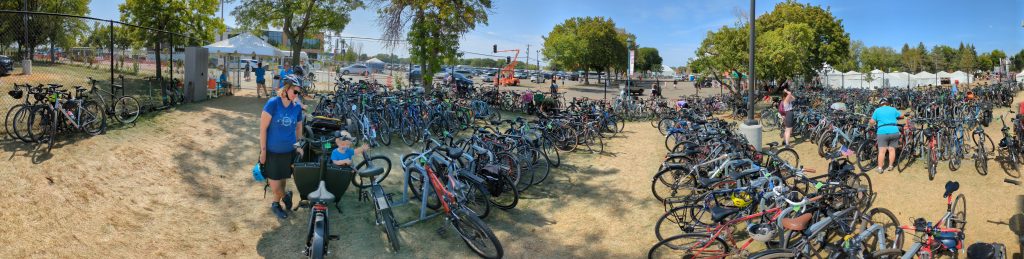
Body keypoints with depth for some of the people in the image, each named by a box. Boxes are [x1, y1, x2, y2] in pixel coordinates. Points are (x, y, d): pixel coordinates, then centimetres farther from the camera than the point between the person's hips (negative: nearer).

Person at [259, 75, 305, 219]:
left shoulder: (297, 107, 0)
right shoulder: (273, 103, -14)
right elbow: (263, 128, -12)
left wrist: (299, 147, 14)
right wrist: (263, 150, -12)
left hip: (289, 151, 4)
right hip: (272, 151, -4)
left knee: (283, 179, 15)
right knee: (274, 182, 0)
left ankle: (276, 204, 35)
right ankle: (285, 196, 27)